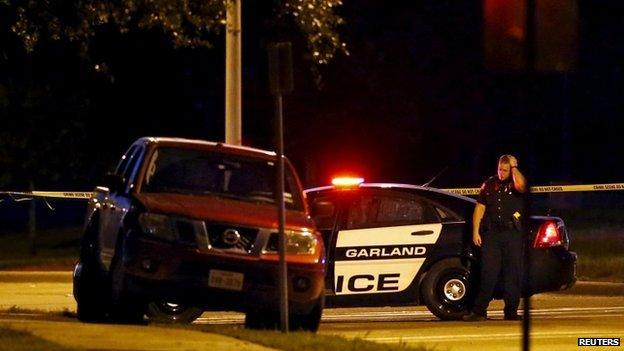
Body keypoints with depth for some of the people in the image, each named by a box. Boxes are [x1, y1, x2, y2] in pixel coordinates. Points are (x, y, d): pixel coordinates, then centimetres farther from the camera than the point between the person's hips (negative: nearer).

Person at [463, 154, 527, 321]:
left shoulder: (515, 183, 2)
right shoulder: (489, 184, 12)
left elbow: (521, 185, -24)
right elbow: (480, 208, 13)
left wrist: (514, 167, -10)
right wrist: (475, 231, 6)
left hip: (512, 234, -2)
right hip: (491, 234, 2)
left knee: (512, 274, 1)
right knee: (488, 272, -2)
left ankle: (511, 312, 6)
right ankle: (479, 311, -2)